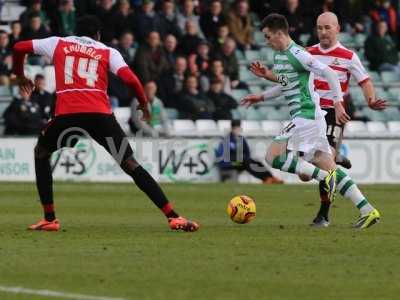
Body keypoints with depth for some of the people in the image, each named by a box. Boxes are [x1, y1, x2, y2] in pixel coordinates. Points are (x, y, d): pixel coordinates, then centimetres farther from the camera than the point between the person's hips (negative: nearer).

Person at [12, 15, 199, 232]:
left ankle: (49, 219, 19)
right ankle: (173, 217, -7)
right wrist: (144, 103, 20)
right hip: (100, 114, 0)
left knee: (41, 152, 28)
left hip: (66, 114, 0)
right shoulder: (108, 52, 19)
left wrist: (19, 75, 43)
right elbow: (130, 79, 3)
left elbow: (19, 48, 26)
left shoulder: (58, 43, 22)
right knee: (130, 165, 4)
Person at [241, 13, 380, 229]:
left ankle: (323, 176, -14)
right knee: (330, 170, 7)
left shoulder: (298, 55, -14)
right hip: (305, 117, 10)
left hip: (306, 115, -10)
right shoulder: (278, 56, 16)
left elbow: (329, 74, -18)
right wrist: (262, 97, 28)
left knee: (273, 157, -14)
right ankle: (368, 211, 4)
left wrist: (338, 103, -22)